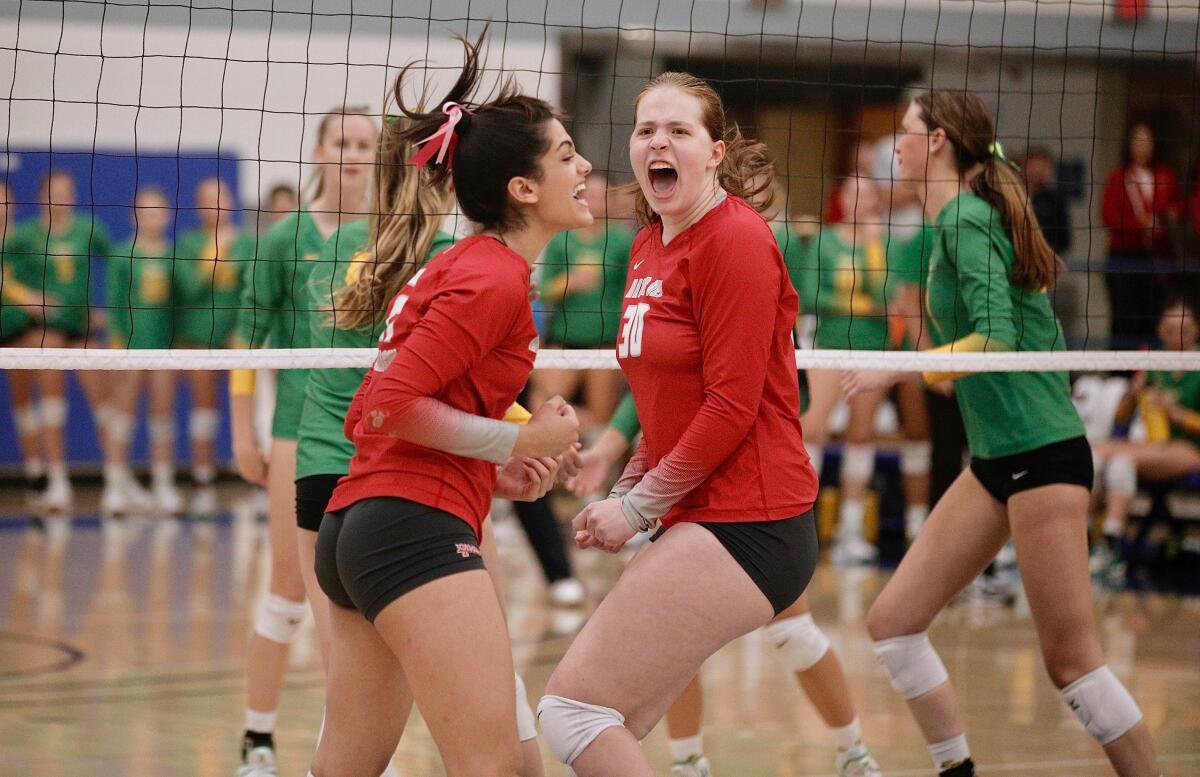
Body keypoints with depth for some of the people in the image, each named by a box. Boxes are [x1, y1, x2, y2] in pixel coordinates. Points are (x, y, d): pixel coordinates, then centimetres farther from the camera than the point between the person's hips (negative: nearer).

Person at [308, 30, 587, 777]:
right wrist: (519, 443, -10)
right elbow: (391, 405, -17)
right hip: (418, 527, -11)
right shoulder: (493, 280, -9)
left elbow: (371, 415, 21)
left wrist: (496, 473, 14)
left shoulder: (458, 266, 20)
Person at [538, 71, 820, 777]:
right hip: (698, 521, 9)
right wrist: (625, 493, 10)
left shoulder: (734, 238, -12)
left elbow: (732, 405, -16)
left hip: (743, 528, -9)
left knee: (570, 709, -12)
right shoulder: (650, 245, 15)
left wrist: (639, 508, -9)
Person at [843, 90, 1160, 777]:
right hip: (995, 459, 10)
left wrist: (894, 371, -20)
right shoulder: (959, 218, 14)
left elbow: (996, 337, -24)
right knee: (893, 622, 5)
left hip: (1041, 452, -10)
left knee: (1071, 658, -7)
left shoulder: (965, 217, -13)